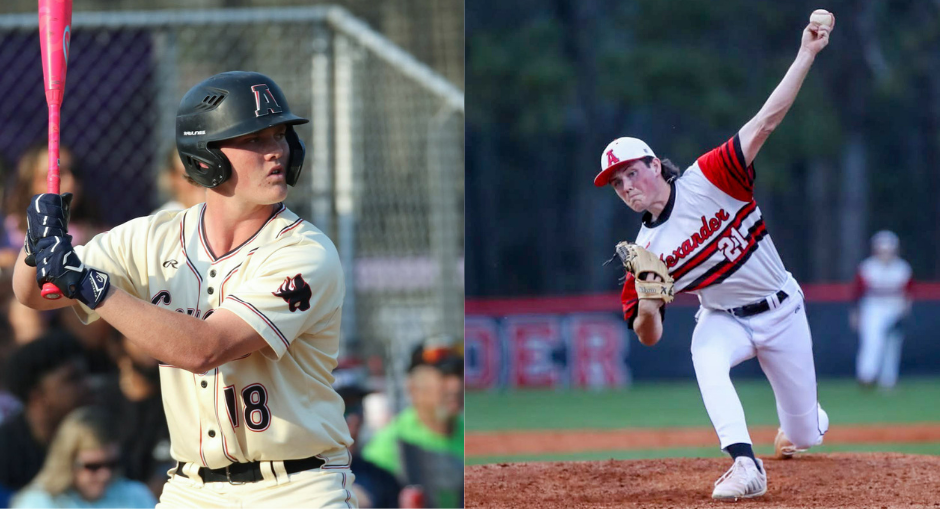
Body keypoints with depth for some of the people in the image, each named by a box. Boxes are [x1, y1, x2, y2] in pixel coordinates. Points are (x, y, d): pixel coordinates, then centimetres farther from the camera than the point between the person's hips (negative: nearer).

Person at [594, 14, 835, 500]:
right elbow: (649, 337, -9)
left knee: (803, 435, 6)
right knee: (706, 356, -37)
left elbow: (767, 119, -22)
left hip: (781, 313, -1)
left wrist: (806, 54, -29)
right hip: (724, 319, 1)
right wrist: (647, 306, -33)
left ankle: (809, 419, 47)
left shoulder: (708, 178, -17)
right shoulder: (645, 252, -11)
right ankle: (745, 466, -42)